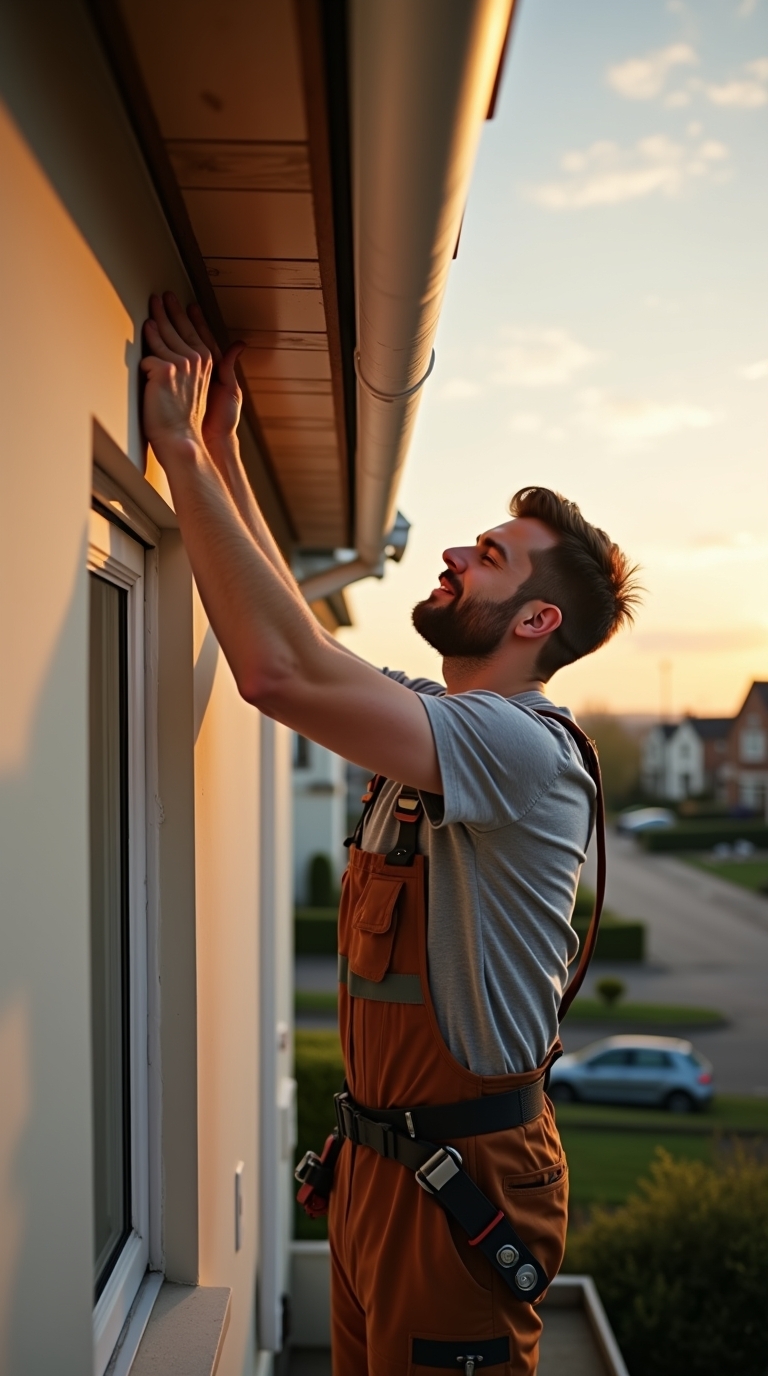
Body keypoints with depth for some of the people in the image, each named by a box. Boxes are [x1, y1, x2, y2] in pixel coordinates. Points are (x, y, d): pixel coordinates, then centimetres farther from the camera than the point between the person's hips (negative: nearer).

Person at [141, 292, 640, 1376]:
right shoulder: (430, 726, 7)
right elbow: (302, 648, 11)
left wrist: (184, 451, -25)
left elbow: (283, 671, -33)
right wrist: (223, 450, 8)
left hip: (462, 1180, -9)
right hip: (373, 1158, 9)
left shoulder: (526, 748, -23)